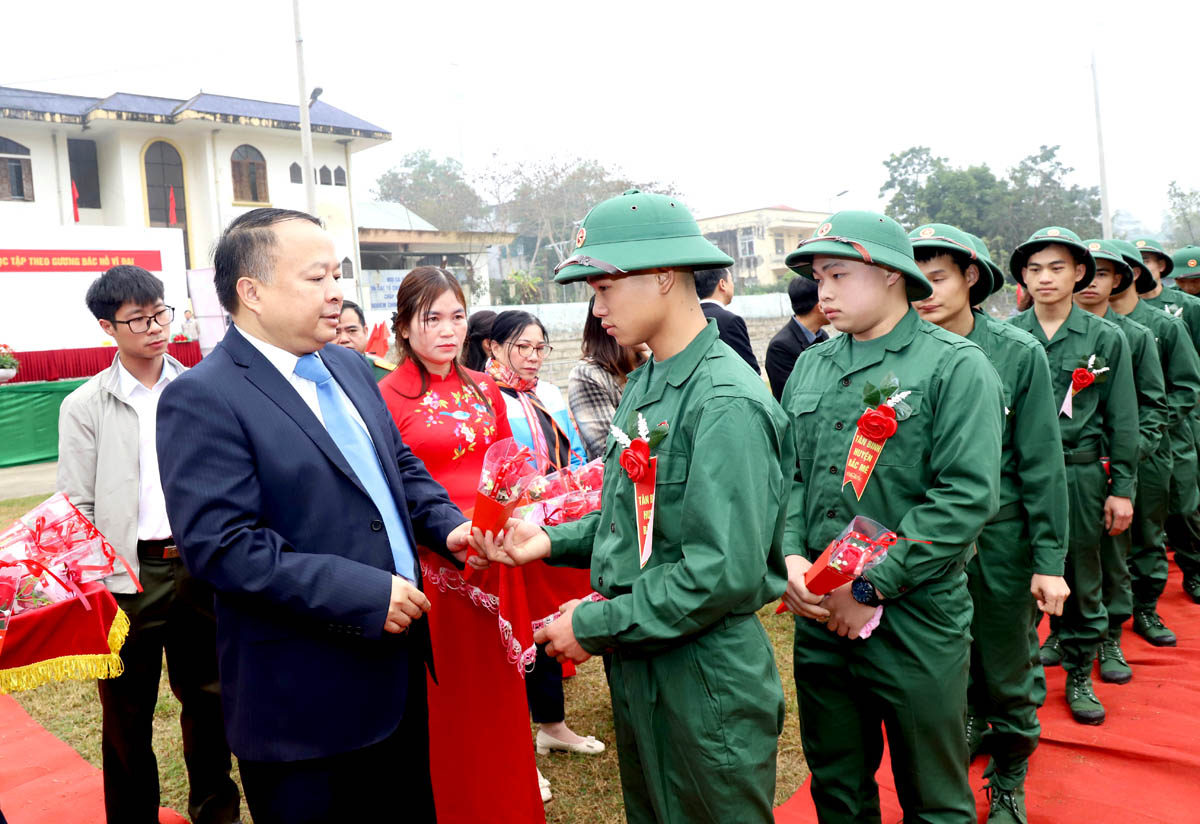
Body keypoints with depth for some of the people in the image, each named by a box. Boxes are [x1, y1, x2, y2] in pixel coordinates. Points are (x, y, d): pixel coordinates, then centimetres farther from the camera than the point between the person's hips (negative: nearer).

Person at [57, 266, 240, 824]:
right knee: (128, 713, 9)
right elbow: (77, 508, -1)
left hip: (201, 565, 2)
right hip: (128, 574, -2)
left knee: (208, 695, 14)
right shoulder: (85, 407, 0)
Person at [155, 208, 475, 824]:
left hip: (398, 670, 8)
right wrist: (363, 593, -25)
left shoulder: (349, 367, 8)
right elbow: (220, 543, -24)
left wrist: (446, 524, -3)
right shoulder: (202, 398, -17)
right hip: (305, 705, -7)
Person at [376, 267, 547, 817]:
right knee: (446, 693, 8)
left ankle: (509, 796, 37)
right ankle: (452, 802, 30)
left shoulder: (484, 390, 8)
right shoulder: (387, 395, -10)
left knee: (498, 687, 16)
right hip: (431, 564, -5)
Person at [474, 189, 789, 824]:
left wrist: (595, 625, -19)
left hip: (704, 679, -8)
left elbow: (724, 574, -27)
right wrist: (553, 541, 0)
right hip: (637, 665, 8)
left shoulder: (726, 404, -23)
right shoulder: (645, 384, 6)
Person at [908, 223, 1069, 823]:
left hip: (1000, 540, -1)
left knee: (1009, 670, 13)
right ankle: (974, 726, 47)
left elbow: (1041, 464, -6)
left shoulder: (1018, 353, -7)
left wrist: (1049, 560, -7)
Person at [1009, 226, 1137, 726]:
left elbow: (1122, 419, 3)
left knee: (1082, 576, 10)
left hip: (1081, 473, 0)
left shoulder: (1105, 338, 1)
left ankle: (1079, 674, 27)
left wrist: (1122, 488, 0)